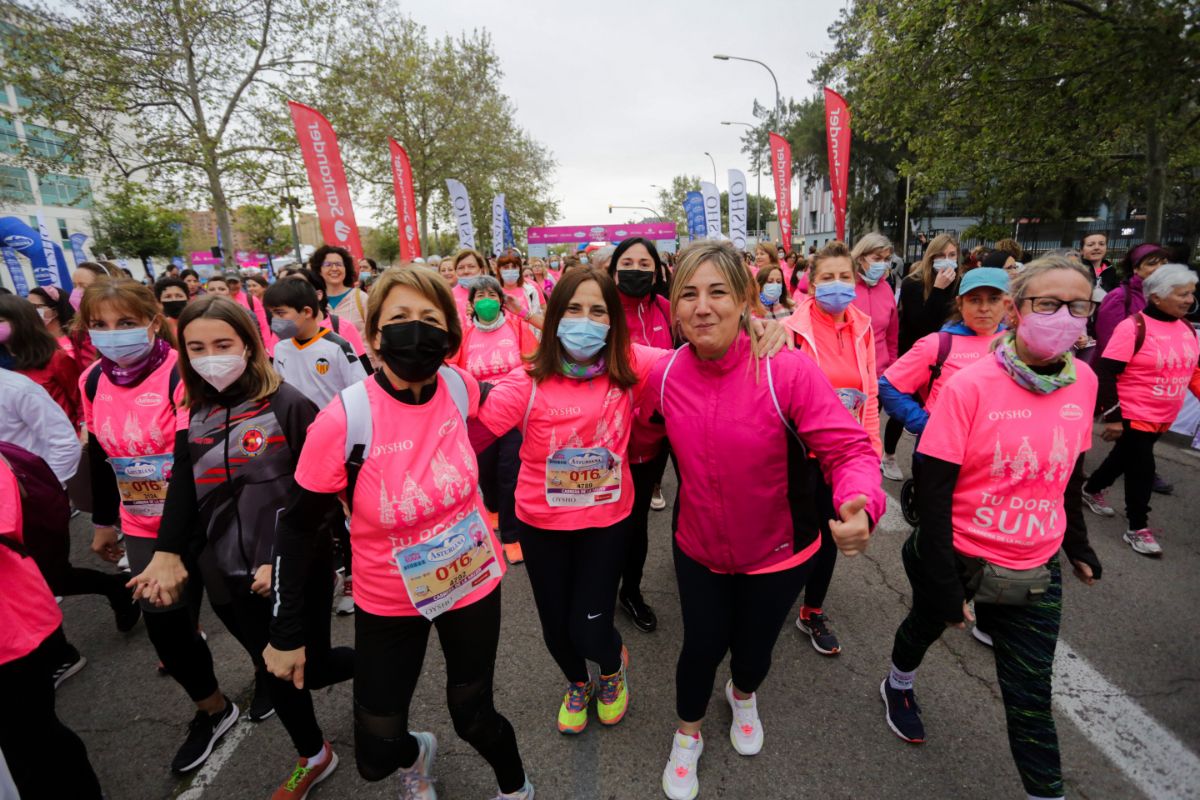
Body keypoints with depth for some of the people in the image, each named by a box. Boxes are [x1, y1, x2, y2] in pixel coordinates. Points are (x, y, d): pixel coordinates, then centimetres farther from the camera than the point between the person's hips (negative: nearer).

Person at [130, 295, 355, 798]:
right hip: (238, 572, 6)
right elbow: (184, 490, 8)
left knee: (309, 667, 6)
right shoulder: (194, 415, 3)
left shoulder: (288, 405, -14)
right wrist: (168, 554, -3)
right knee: (273, 671, 17)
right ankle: (312, 759, 40)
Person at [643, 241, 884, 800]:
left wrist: (860, 505, -43)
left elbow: (848, 447, -27)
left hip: (778, 553, -1)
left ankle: (743, 695, 62)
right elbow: (644, 433, 7)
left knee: (754, 647, 22)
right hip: (698, 548, 2)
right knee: (702, 645, 17)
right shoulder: (664, 375, -15)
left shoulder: (788, 371, -27)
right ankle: (687, 737, 50)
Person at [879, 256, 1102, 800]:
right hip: (958, 557, -2)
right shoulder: (970, 385, -22)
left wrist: (1077, 544, 19)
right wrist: (944, 585, -20)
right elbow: (933, 492, -20)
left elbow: (1070, 473, 10)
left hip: (1035, 571, 3)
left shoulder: (1083, 381, -5)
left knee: (1031, 697, 10)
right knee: (927, 624, 26)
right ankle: (898, 686, 57)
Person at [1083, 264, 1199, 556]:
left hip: (1163, 418, 7)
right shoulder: (1133, 327, -18)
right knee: (1141, 469, 0)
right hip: (1133, 416, -7)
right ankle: (1137, 528, 15)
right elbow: (1106, 373, -20)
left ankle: (1092, 490, 43)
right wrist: (1112, 417, -21)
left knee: (1125, 457, 21)